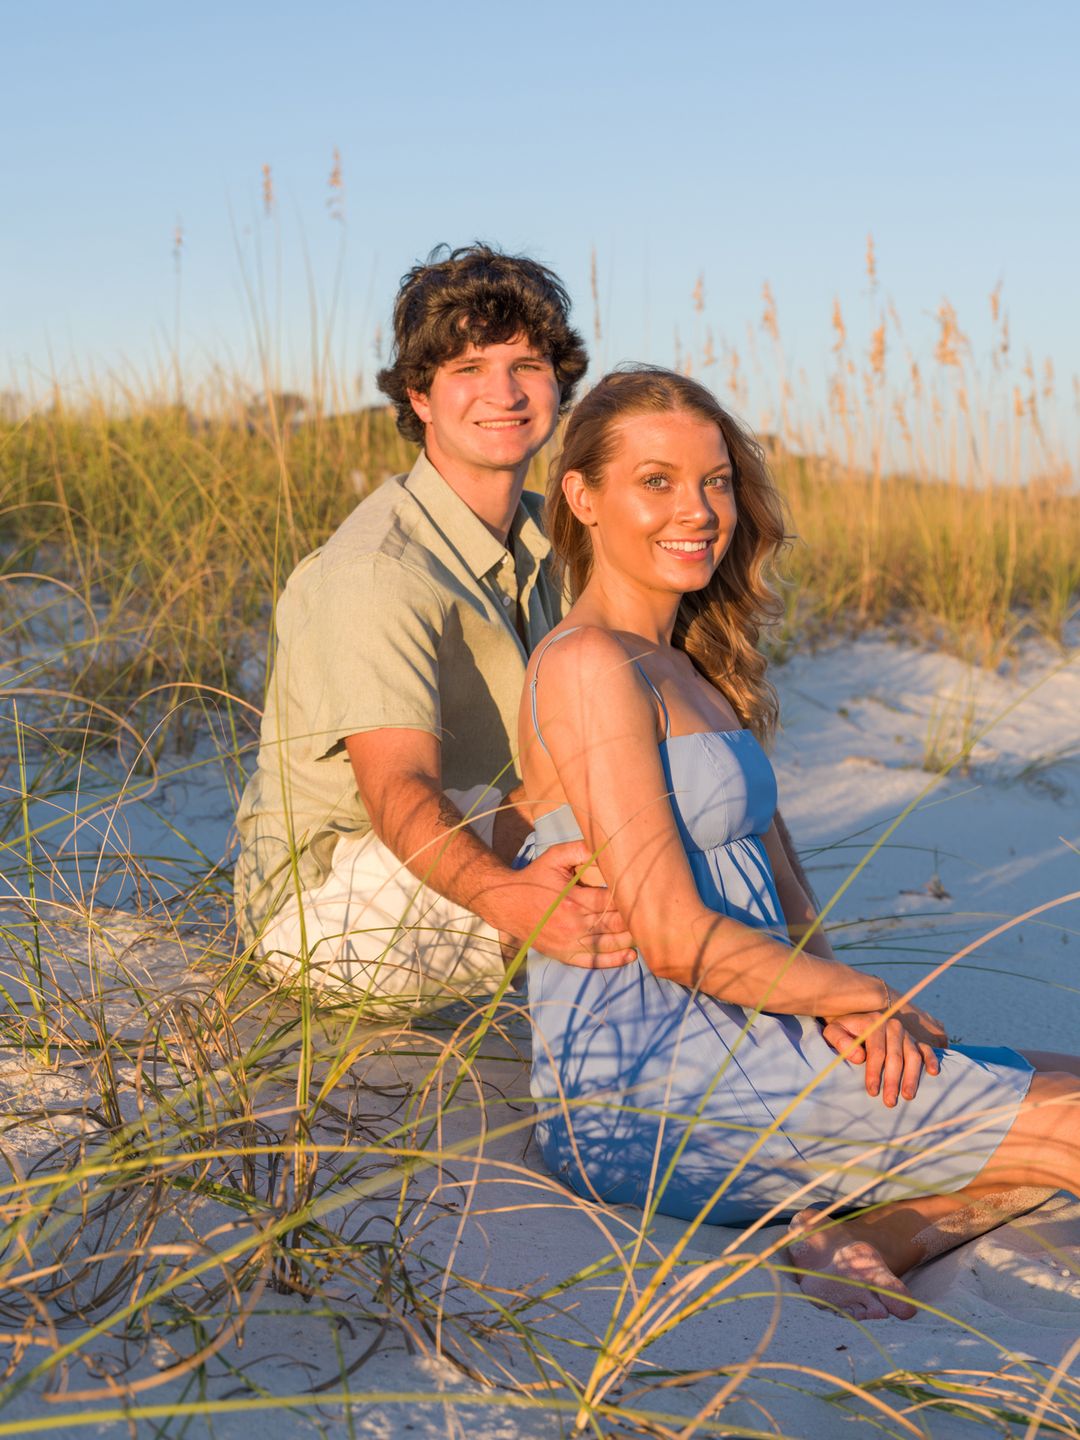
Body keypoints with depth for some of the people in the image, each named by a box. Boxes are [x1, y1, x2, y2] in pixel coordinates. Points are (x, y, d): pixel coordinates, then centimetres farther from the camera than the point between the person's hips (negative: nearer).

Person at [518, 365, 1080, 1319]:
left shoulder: (694, 675, 16)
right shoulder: (590, 665, -13)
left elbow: (774, 882, 13)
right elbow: (676, 937, -18)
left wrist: (844, 1004, -7)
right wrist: (872, 998, -6)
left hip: (720, 1050, 9)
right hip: (650, 1090, -9)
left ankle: (864, 1245, -6)